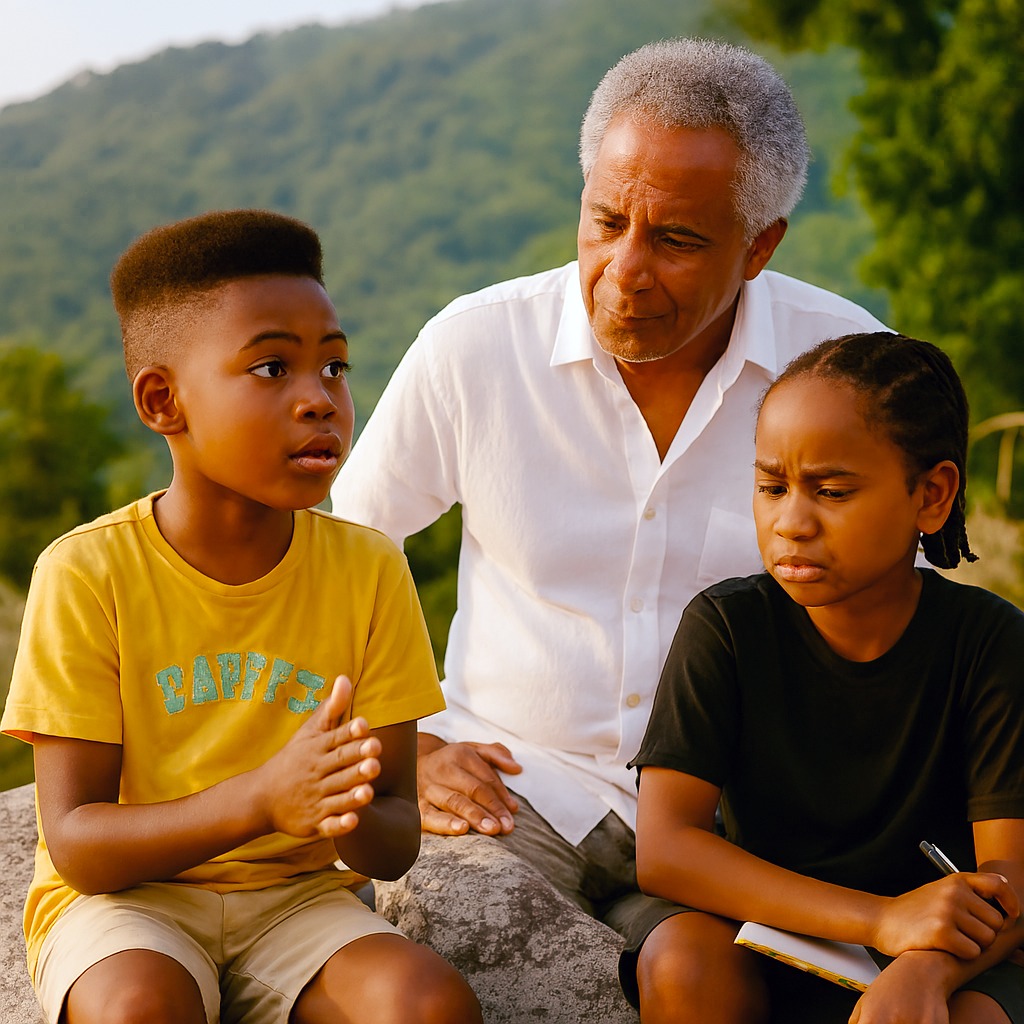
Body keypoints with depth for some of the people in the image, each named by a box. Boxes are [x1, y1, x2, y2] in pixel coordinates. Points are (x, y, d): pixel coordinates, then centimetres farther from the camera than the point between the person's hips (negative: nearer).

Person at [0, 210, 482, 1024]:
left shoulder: (368, 570, -4)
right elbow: (76, 843, -15)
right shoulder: (86, 574, -13)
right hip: (122, 897, -2)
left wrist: (349, 812, -29)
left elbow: (396, 846, -3)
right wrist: (264, 796, -31)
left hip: (295, 894, 3)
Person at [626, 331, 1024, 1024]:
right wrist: (880, 917, -30)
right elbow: (663, 849, -20)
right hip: (761, 947, 2)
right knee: (680, 960, -29)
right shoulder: (726, 625, -10)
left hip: (944, 954, -2)